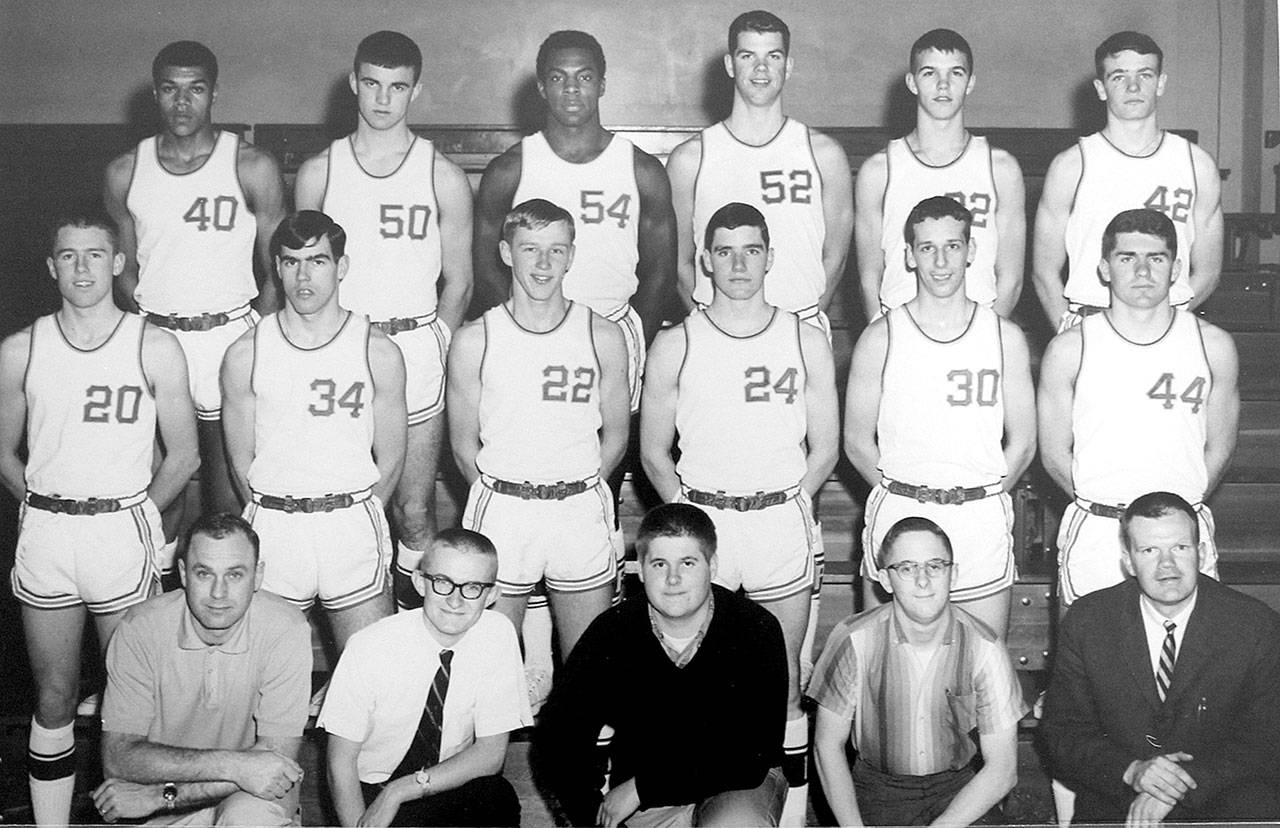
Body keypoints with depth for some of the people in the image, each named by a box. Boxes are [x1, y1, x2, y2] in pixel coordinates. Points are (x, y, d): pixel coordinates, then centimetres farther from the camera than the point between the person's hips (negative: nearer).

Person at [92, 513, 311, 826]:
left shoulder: (286, 630, -15)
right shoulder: (141, 628, -12)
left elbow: (277, 756, -18)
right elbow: (118, 757, -16)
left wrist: (161, 795, -22)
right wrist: (232, 765, -28)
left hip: (253, 794, -3)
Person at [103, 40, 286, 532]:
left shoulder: (253, 168, -4)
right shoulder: (125, 173, 4)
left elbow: (275, 272, 0)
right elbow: (125, 270, 11)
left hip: (230, 331, -2)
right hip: (152, 333, 2)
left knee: (229, 469, 1)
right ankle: (159, 564, 20)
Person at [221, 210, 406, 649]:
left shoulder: (379, 352, -1)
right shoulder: (245, 354, 1)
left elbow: (389, 460, 5)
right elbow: (241, 461, 7)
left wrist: (351, 515, 5)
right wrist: (279, 514, 5)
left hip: (354, 526, 0)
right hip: (271, 528, 1)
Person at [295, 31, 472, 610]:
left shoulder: (444, 179, 3)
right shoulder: (318, 172, 6)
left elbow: (458, 282, 7)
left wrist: (427, 351, -1)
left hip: (415, 345, -1)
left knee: (414, 507, 0)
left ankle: (414, 599, 20)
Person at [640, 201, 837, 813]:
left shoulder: (805, 342, 5)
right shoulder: (674, 345, 3)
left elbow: (824, 449, 9)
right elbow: (653, 451, 7)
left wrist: (786, 503, 0)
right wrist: (687, 509, -2)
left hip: (782, 520, 0)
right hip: (700, 518, 0)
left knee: (782, 672, 6)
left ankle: (792, 800, 17)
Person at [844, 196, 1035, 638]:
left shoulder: (1005, 336, 5)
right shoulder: (881, 337, 2)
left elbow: (1022, 444, 9)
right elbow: (857, 442, 6)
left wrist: (977, 497, 2)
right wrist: (905, 493, 0)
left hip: (983, 522, 1)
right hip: (897, 516, -1)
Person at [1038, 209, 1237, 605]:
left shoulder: (1214, 345, 2)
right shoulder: (1069, 350, -2)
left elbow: (1219, 448, 10)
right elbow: (1054, 454, 4)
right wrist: (1100, 503, 2)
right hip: (1094, 537, -1)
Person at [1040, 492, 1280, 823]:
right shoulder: (1086, 622, 1)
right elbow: (1062, 733, 2)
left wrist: (1182, 786, -17)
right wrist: (1131, 771, -17)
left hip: (1220, 795, 0)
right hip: (1115, 802, 1)